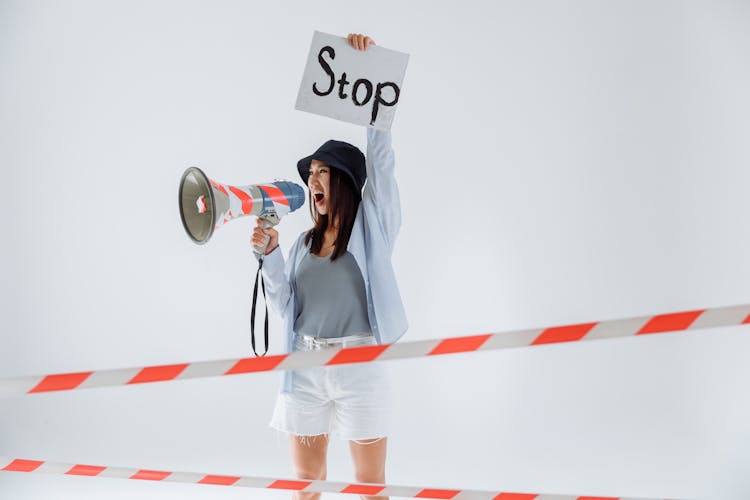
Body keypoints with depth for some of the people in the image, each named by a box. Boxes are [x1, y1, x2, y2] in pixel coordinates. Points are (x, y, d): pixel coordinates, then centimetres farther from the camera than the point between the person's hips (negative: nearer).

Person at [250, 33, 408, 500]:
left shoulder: (372, 226, 1)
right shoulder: (305, 243, 13)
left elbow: (381, 157, -9)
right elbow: (286, 306, 8)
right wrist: (270, 254, -6)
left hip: (359, 365, -4)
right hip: (306, 366, 5)